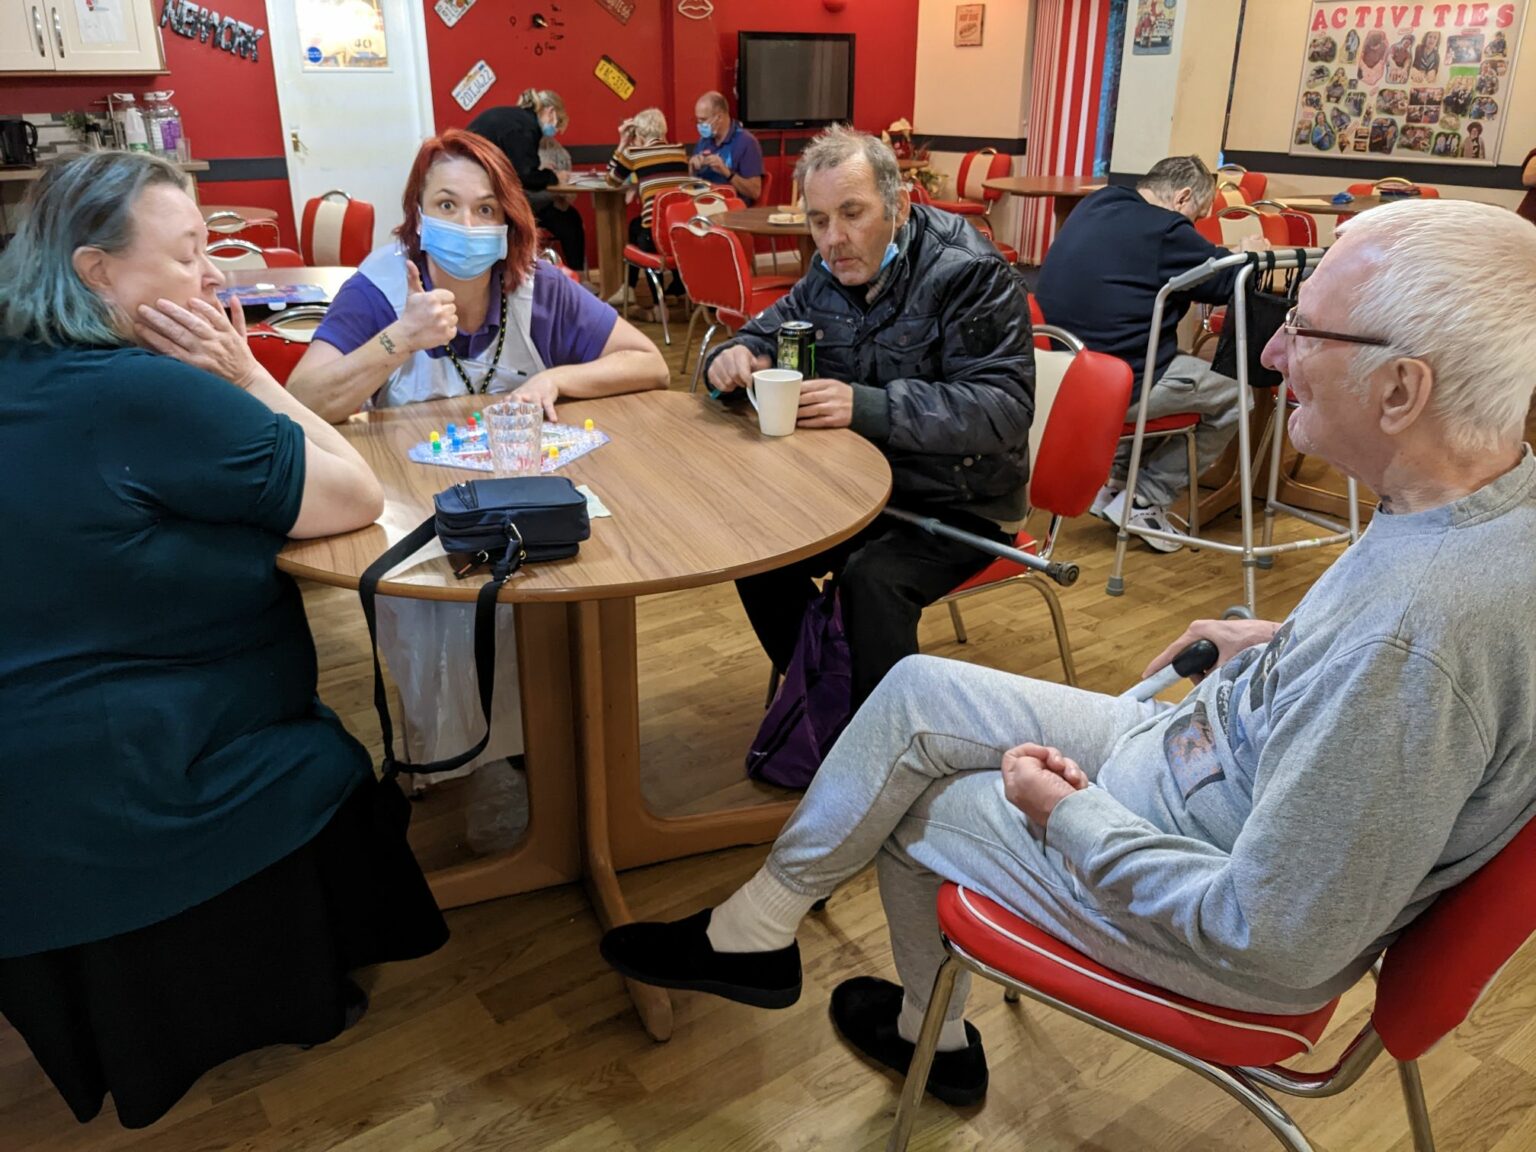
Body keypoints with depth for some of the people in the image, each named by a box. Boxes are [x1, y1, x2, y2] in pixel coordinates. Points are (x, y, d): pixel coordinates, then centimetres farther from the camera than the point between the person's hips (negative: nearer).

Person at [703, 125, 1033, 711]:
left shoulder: (969, 273, -17)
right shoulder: (828, 274, 3)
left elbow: (1003, 408, -26)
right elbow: (766, 335, 12)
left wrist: (868, 408, -36)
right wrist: (734, 359, -15)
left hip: (956, 504, -6)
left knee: (872, 578, -30)